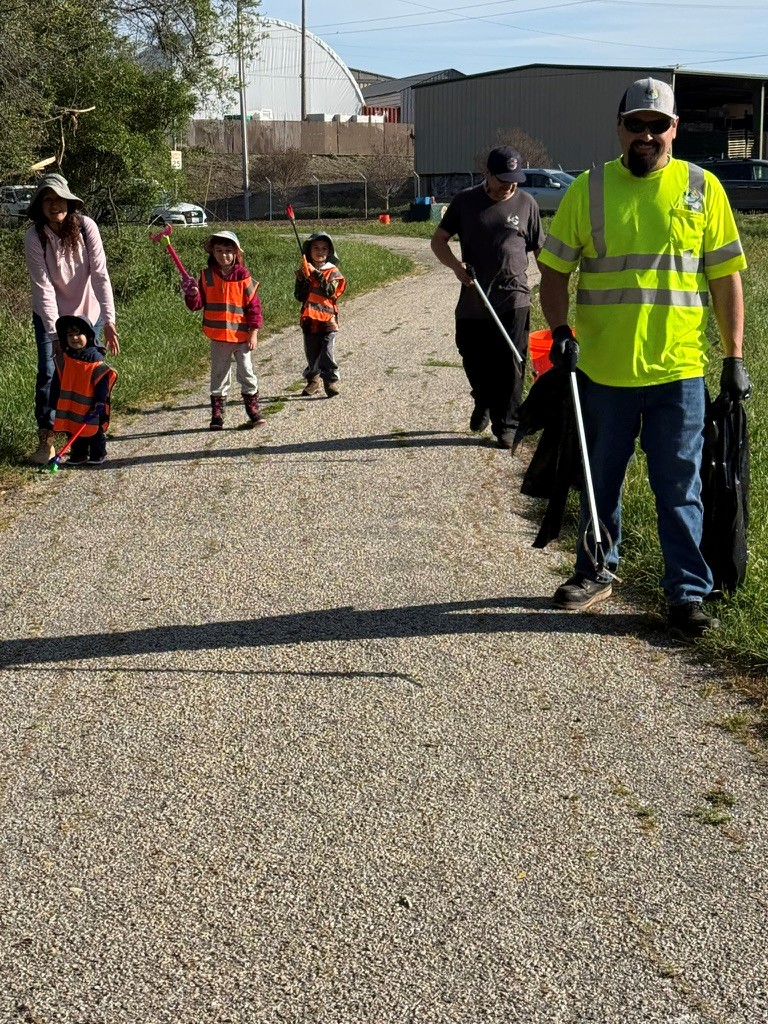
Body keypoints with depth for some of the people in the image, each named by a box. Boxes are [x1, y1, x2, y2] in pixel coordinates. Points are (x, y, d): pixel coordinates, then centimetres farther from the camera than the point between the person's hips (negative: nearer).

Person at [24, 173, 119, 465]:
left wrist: (109, 320, -31)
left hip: (88, 312, 1)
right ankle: (46, 439, 0)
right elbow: (43, 287, -23)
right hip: (49, 316, -1)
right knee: (48, 374, -8)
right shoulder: (34, 238, -20)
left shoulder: (86, 227, -19)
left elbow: (100, 274, -23)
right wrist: (55, 332, -31)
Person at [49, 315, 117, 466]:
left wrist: (99, 403, -16)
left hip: (90, 407, -5)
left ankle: (98, 455, 22)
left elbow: (103, 382, -13)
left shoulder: (95, 358, -14)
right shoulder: (64, 358, 2)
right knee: (74, 432, 12)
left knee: (95, 430, 8)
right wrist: (55, 402, 12)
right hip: (71, 407, 5)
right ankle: (78, 455, 24)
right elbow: (58, 382, 11)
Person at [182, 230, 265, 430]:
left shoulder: (242, 275, -4)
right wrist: (192, 294, -19)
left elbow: (253, 304, -3)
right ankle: (217, 414, 17)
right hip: (217, 336, 2)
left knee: (246, 372, 5)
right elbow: (197, 304, 3)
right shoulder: (207, 276, 1)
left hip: (241, 335, -2)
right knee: (219, 374, 10)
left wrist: (254, 331, -7)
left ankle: (253, 409, 17)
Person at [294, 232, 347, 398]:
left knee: (327, 352, -10)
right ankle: (313, 381, 22)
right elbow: (299, 296, 0)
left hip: (328, 318, -3)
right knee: (311, 353, 10)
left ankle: (331, 382, -4)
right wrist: (305, 279, -15)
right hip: (309, 319, 3)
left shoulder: (333, 271, 0)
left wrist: (316, 273, -21)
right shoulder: (303, 272, 7)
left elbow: (331, 291, -17)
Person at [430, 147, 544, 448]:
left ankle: (506, 425, 3)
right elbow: (438, 240, 6)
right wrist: (455, 265, -13)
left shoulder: (526, 203, 4)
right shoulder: (465, 201, 4)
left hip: (513, 301, -2)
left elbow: (540, 250, 9)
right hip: (472, 299, 2)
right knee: (474, 361, 13)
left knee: (509, 365, -5)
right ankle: (483, 403, 40)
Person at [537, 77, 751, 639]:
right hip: (603, 370, 1)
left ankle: (689, 593, 13)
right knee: (600, 482, 15)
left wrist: (735, 357, 0)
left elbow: (725, 277, 4)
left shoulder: (702, 188, 3)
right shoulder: (588, 190, 3)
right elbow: (555, 270, 6)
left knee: (680, 490, 3)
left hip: (678, 370, -1)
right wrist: (560, 329, -10)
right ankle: (598, 572, 33)